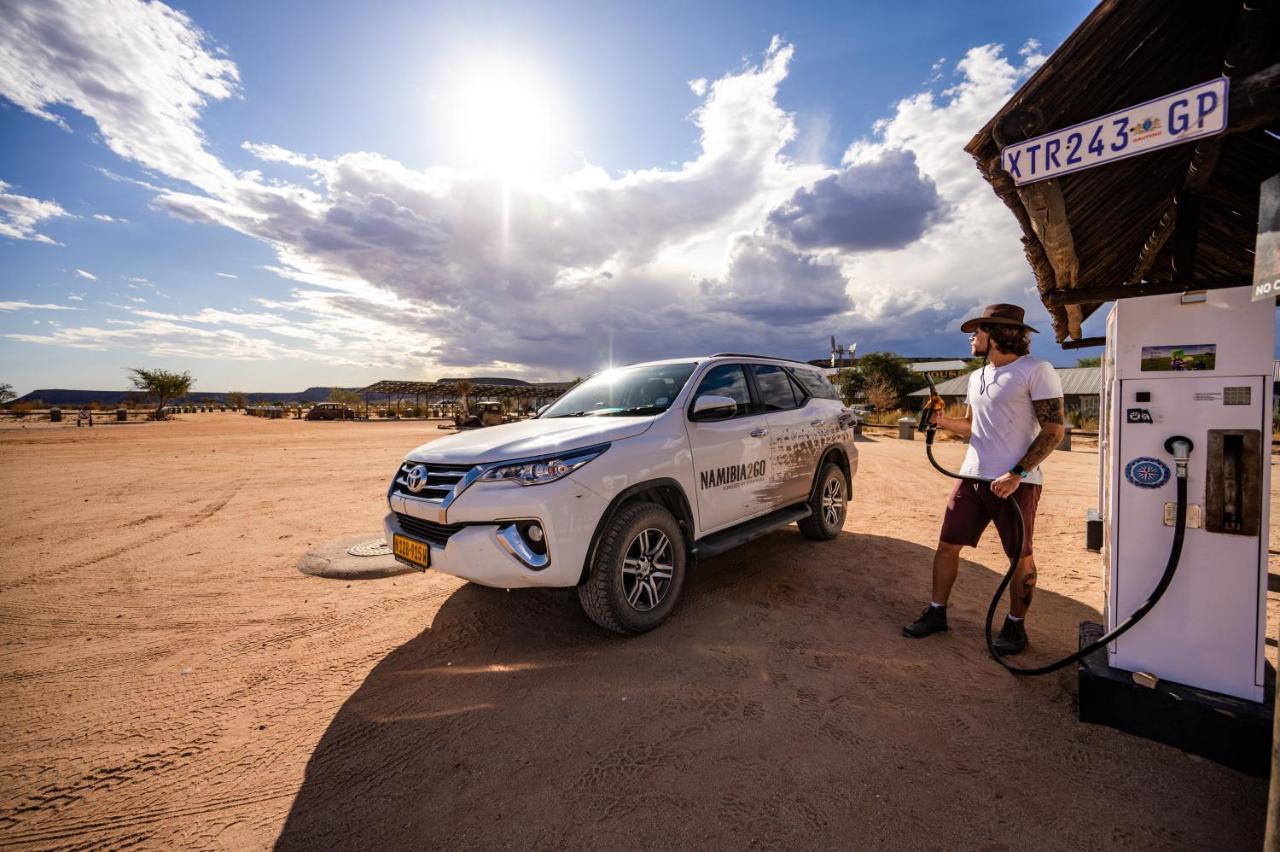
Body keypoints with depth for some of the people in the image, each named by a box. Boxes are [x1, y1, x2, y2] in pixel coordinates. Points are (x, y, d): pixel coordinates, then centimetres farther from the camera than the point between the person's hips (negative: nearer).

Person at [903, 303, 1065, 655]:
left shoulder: (1036, 371, -9)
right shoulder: (977, 377, 14)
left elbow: (1053, 430, -13)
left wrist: (1017, 474, -20)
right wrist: (943, 420, 2)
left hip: (1016, 482, -7)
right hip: (972, 477, 7)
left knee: (1020, 556, 8)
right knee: (947, 545, 7)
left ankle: (1015, 625, 25)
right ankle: (936, 612, 20)